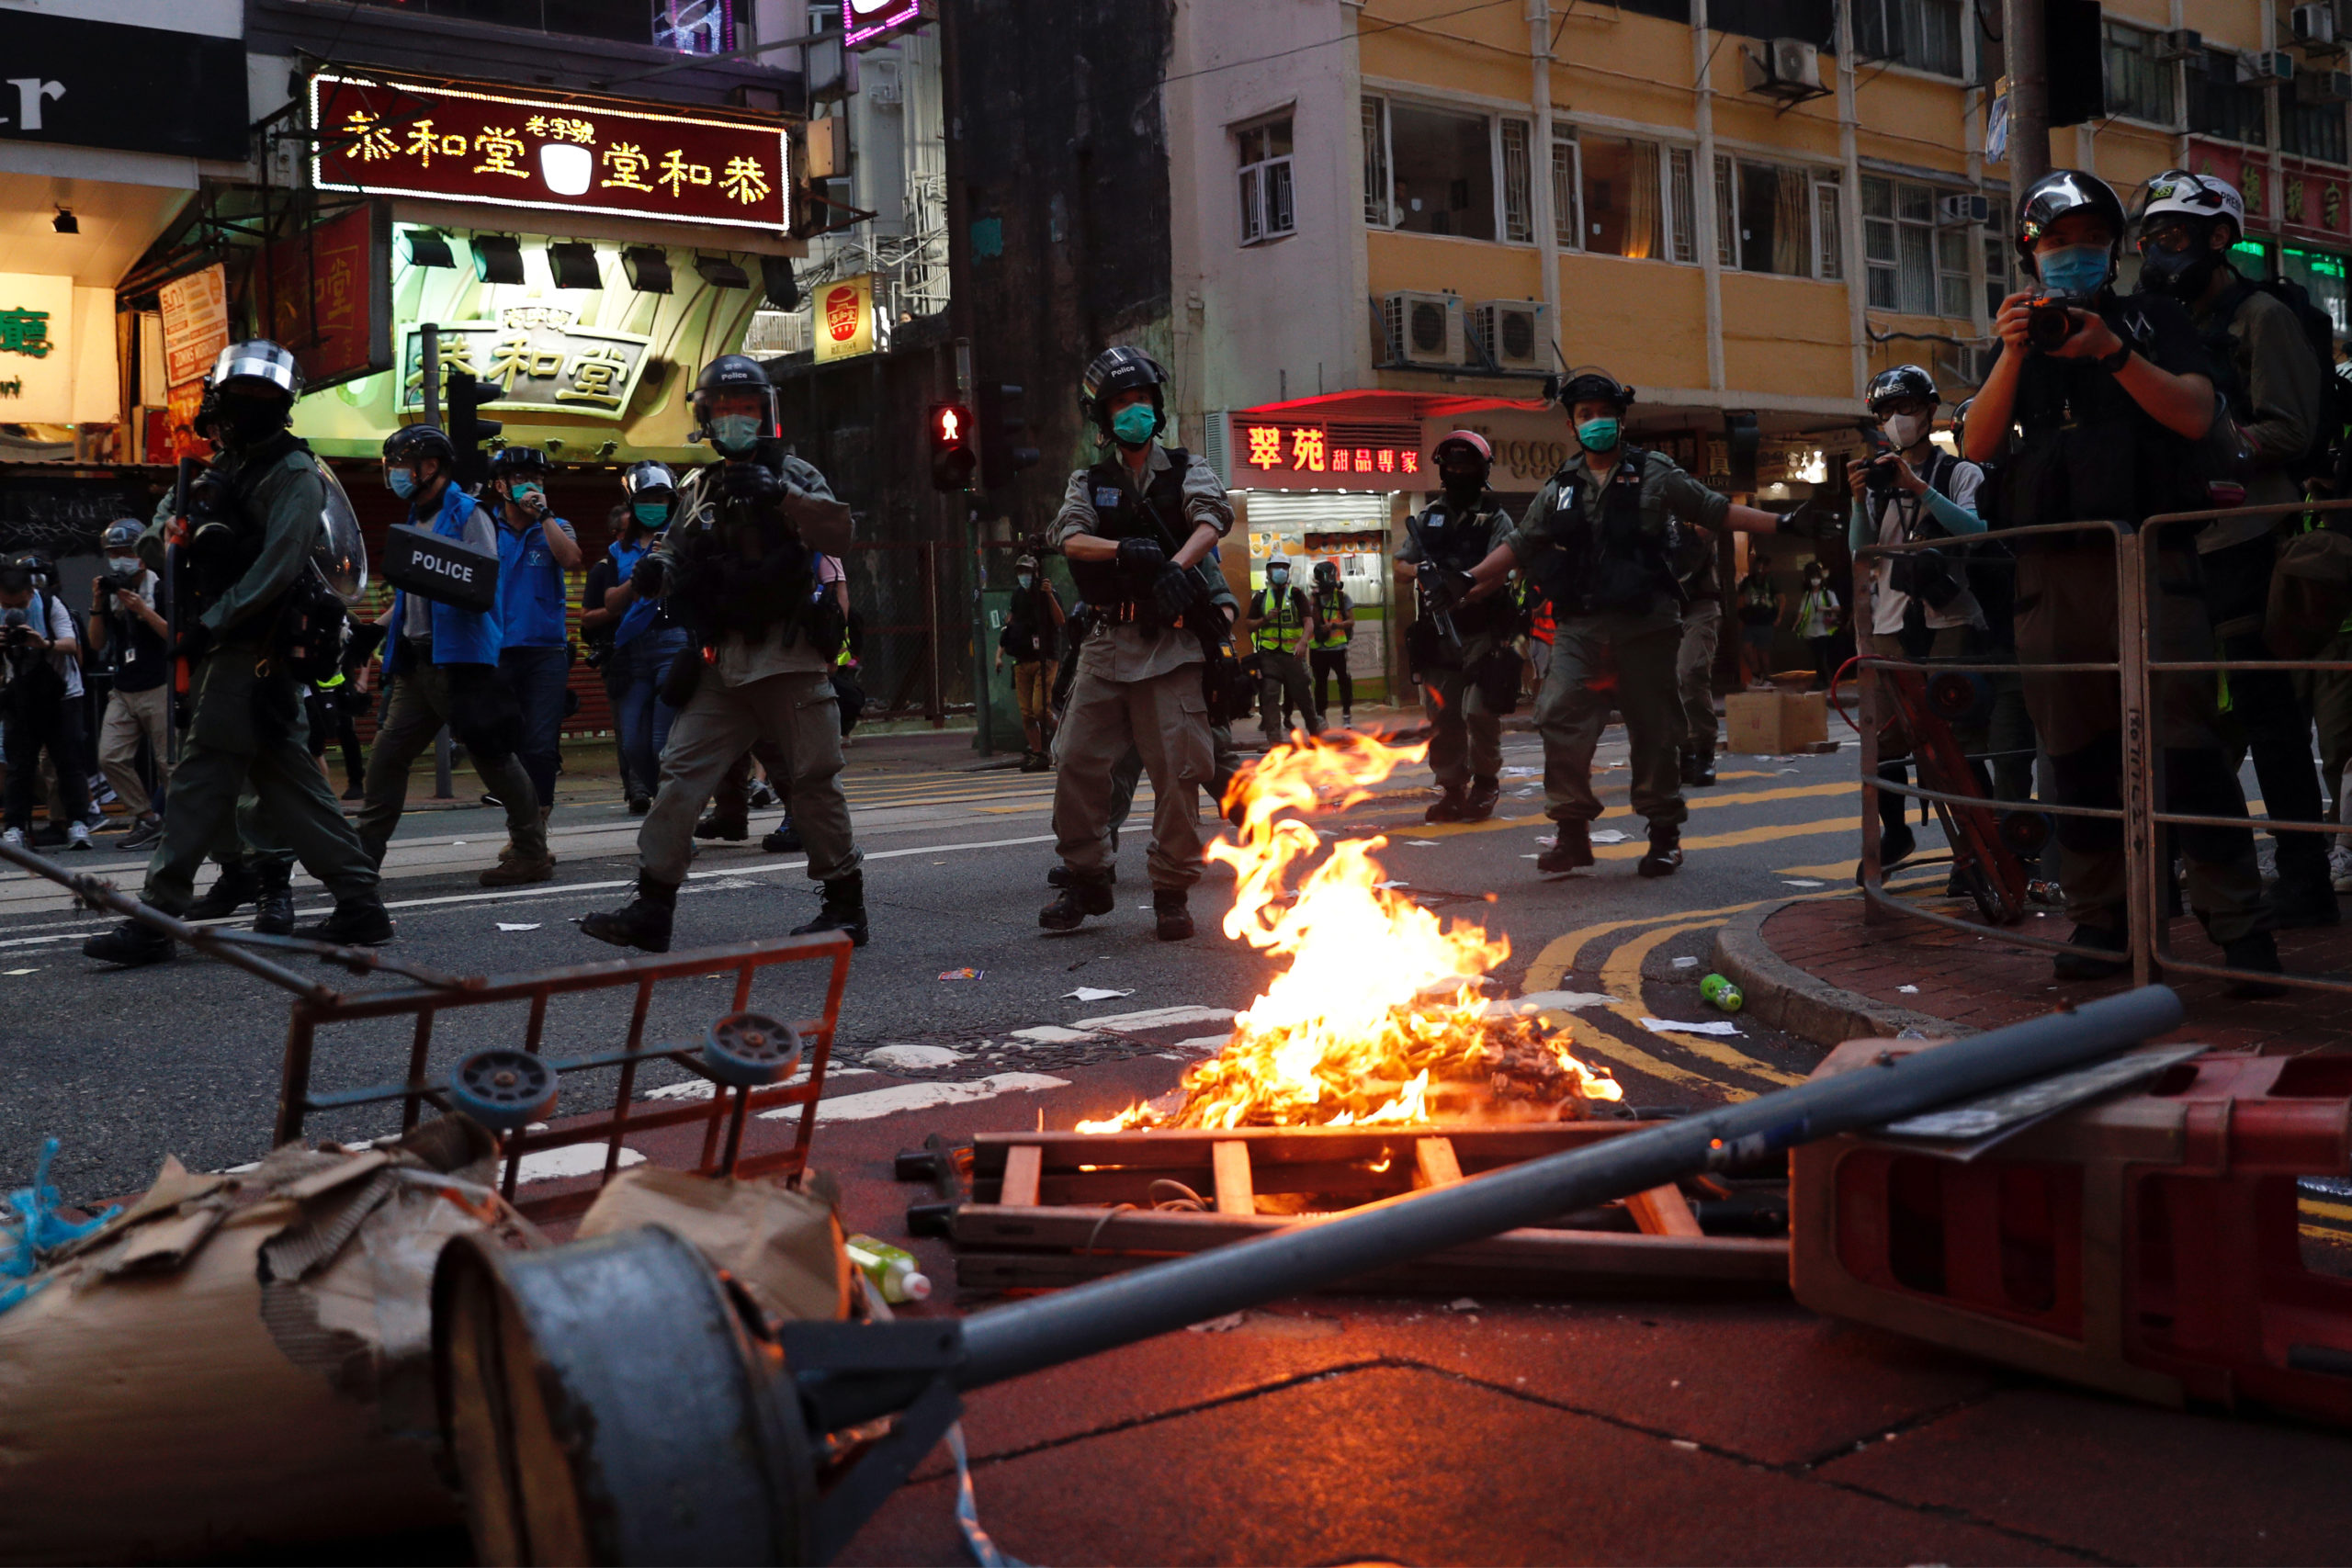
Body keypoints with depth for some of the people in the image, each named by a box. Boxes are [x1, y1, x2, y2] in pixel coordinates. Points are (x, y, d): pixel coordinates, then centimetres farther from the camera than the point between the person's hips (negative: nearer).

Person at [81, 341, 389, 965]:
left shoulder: (295, 475, -6)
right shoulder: (226, 469, 22)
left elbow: (277, 566, -17)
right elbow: (153, 540, 22)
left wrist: (211, 622, -20)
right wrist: (167, 532, -2)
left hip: (251, 651, -9)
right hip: (223, 651, 9)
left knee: (202, 778, -9)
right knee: (285, 779, 8)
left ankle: (157, 922, -7)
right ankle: (360, 904, 11)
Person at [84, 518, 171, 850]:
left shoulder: (161, 589, -4)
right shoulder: (109, 591, 12)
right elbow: (97, 645, 11)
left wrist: (144, 610, -20)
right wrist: (97, 606, -1)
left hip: (158, 689, -6)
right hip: (122, 691, 6)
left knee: (168, 762, -5)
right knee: (111, 758, -3)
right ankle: (146, 818, 7)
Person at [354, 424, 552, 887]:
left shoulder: (467, 514, -6)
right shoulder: (416, 520, 20)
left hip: (460, 657, -9)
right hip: (416, 659, 9)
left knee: (491, 754, -5)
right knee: (387, 753, 6)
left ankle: (532, 854, 2)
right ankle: (364, 853, 10)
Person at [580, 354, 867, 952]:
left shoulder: (794, 475, 4)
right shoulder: (699, 488, 19)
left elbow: (837, 534, -11)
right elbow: (679, 556, 26)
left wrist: (782, 494, -22)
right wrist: (652, 570, 4)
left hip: (788, 655, -5)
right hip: (721, 661, 5)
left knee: (813, 780, -1)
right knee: (680, 773, -2)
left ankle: (846, 904, 10)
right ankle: (652, 907, 0)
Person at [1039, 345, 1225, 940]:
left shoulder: (1185, 469, 9)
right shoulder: (1090, 482, 14)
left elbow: (1213, 519, -11)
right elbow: (1070, 539, -4)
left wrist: (1176, 564, -30)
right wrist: (1125, 550, -23)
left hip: (1170, 644, -2)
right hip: (1107, 641, 3)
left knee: (1178, 768, -7)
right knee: (1077, 761, -1)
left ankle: (1172, 891, 3)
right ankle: (1088, 879, 14)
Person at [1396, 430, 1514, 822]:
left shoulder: (1494, 518, 2)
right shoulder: (1427, 518, 16)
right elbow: (1400, 568, 15)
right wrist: (1419, 571, -8)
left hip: (1482, 632, -4)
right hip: (1437, 634, 4)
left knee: (1478, 711, -12)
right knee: (1441, 715, 4)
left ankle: (1485, 783, 6)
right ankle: (1451, 789, 13)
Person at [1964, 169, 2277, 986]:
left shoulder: (2152, 317, 13)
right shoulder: (2021, 339, 19)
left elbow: (2195, 416, -3)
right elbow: (1979, 446, 4)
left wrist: (2115, 352, -16)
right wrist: (2013, 355, -11)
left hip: (2149, 557, -3)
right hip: (2052, 572, 3)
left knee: (2187, 747, -10)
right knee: (2077, 756, 2)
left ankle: (2240, 931, -7)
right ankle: (2101, 925, 8)